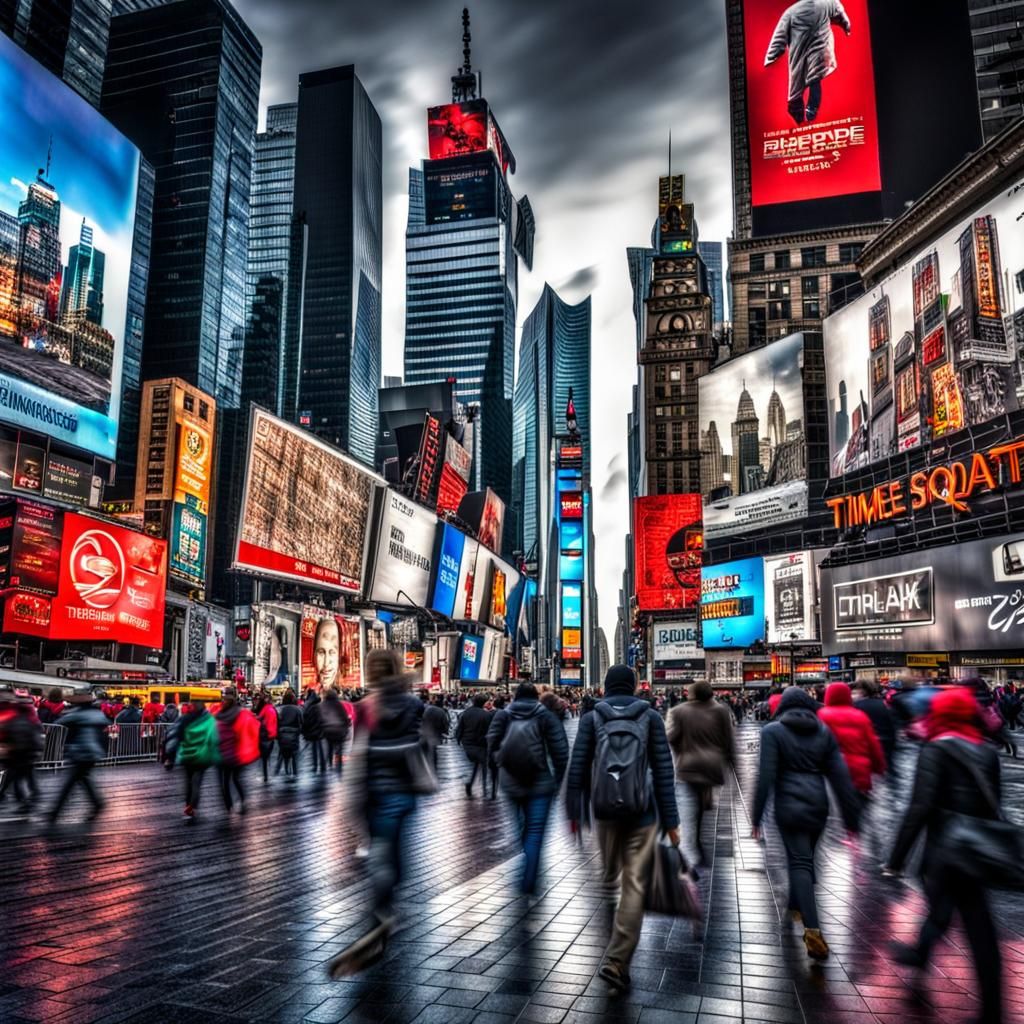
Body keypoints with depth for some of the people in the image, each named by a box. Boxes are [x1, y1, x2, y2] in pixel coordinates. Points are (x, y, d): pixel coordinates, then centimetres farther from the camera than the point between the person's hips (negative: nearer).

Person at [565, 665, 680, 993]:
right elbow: (663, 771, -3)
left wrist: (574, 812, 4)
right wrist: (671, 821, -1)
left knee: (610, 877, 19)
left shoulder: (591, 718, 1)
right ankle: (617, 961, -5)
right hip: (642, 810, -1)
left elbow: (577, 769, -3)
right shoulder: (650, 717, 0)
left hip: (605, 808, 2)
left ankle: (615, 955, 30)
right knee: (634, 885, 2)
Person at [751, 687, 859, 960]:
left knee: (800, 862, -3)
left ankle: (813, 929, -16)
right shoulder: (824, 731, 5)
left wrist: (757, 816, -4)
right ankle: (796, 905, 40)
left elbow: (766, 777, -10)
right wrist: (851, 816, 8)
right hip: (818, 804, 4)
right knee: (806, 858, 22)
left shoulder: (773, 731, -5)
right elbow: (840, 776, 4)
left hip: (789, 805, -4)